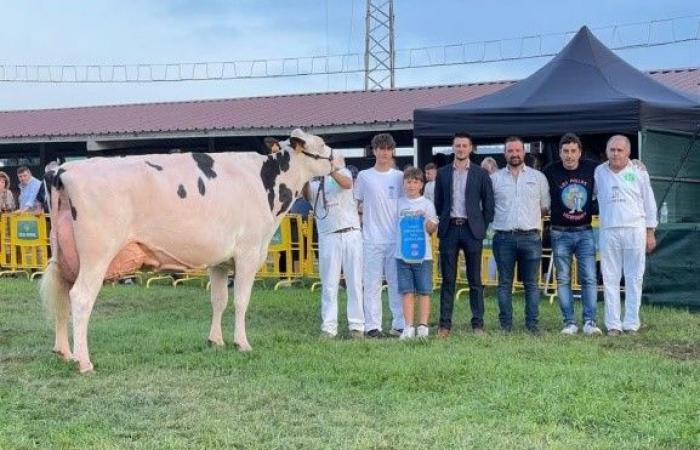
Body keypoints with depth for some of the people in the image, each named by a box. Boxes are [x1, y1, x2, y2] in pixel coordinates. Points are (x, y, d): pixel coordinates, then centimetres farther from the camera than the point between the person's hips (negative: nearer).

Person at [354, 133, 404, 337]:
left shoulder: (399, 177, 7)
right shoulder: (364, 176, 5)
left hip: (397, 238, 1)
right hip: (372, 239, -1)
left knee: (397, 283, 4)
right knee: (372, 283, 0)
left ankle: (399, 324, 10)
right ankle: (372, 325, 6)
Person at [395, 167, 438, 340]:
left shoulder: (427, 204, 3)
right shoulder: (399, 203, 8)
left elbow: (432, 230, 1)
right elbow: (394, 225, 18)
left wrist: (428, 219, -18)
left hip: (423, 255, -1)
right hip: (402, 255, 1)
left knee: (424, 291, 0)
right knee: (406, 292, 2)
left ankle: (423, 326, 5)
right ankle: (408, 327, 5)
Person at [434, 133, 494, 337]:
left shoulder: (480, 174, 4)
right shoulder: (442, 173, 9)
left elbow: (488, 205, 5)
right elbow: (438, 202, 13)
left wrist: (482, 227, 0)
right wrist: (443, 222, 5)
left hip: (472, 229, -1)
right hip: (449, 229, 1)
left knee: (475, 280, 2)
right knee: (448, 279, 2)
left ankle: (478, 324, 7)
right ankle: (444, 324, 5)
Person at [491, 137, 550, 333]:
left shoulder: (538, 177, 9)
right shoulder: (495, 178, 8)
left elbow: (545, 206, 13)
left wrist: (532, 217, 8)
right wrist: (501, 217, 7)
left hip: (530, 237, 0)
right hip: (504, 238, 0)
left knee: (531, 283, 2)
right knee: (504, 283, 3)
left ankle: (532, 324, 6)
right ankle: (505, 325, 8)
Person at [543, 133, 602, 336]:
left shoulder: (592, 168, 0)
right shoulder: (550, 172, -5)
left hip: (585, 232, 1)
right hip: (560, 234, -1)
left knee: (589, 278, -5)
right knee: (563, 280, 2)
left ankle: (590, 322, -4)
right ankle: (569, 322, 8)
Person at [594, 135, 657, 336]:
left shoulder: (639, 172, 5)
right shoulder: (598, 173, 7)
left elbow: (649, 203, 7)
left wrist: (650, 232, 5)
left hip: (634, 231, -1)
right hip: (609, 231, 1)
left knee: (634, 279, 2)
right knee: (610, 279, 1)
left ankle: (631, 324, 7)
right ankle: (613, 325, 5)